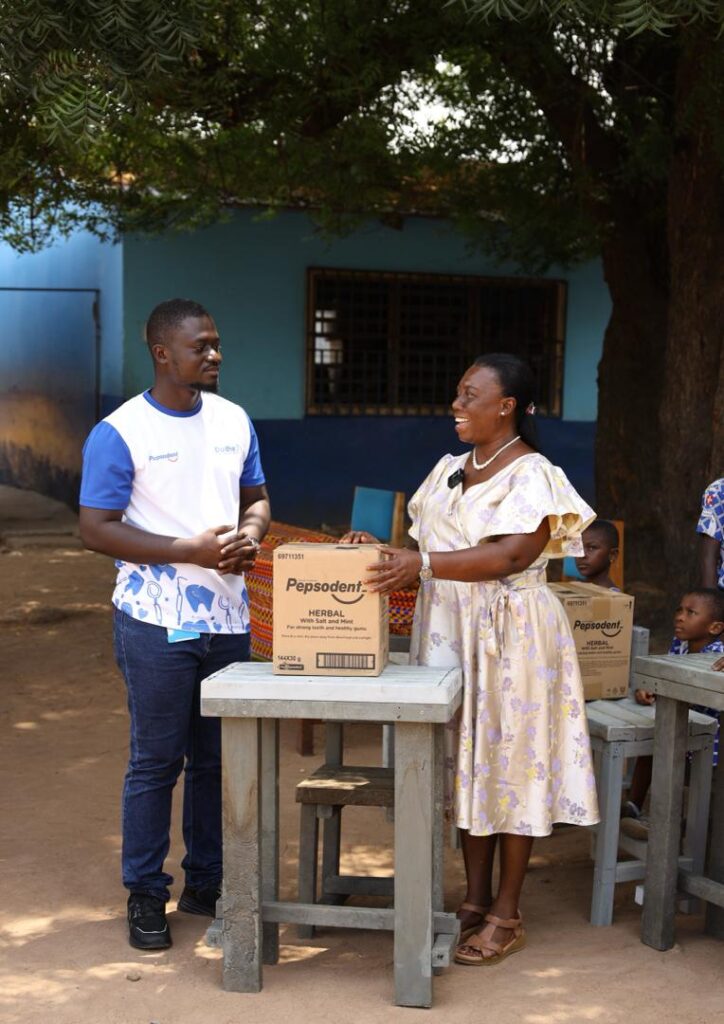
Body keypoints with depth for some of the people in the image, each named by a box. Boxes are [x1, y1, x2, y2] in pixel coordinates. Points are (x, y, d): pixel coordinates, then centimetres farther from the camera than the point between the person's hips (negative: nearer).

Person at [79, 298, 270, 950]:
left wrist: (249, 537, -7)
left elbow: (256, 499, 17)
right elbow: (96, 529, -13)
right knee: (156, 762, 3)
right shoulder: (120, 433, -10)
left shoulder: (233, 421, 7)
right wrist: (194, 550, -19)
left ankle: (207, 883, 28)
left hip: (227, 619, 5)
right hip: (158, 625, -5)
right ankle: (145, 896, 17)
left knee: (216, 758, 13)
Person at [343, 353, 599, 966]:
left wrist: (425, 564, -30)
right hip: (451, 631, 7)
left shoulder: (531, 474, -10)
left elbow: (514, 554, -23)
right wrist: (386, 553, -2)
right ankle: (476, 901, 21)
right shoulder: (451, 469, 14)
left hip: (511, 635, -7)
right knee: (467, 760, 10)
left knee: (510, 762, 0)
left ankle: (506, 917, 9)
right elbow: (429, 548, 17)